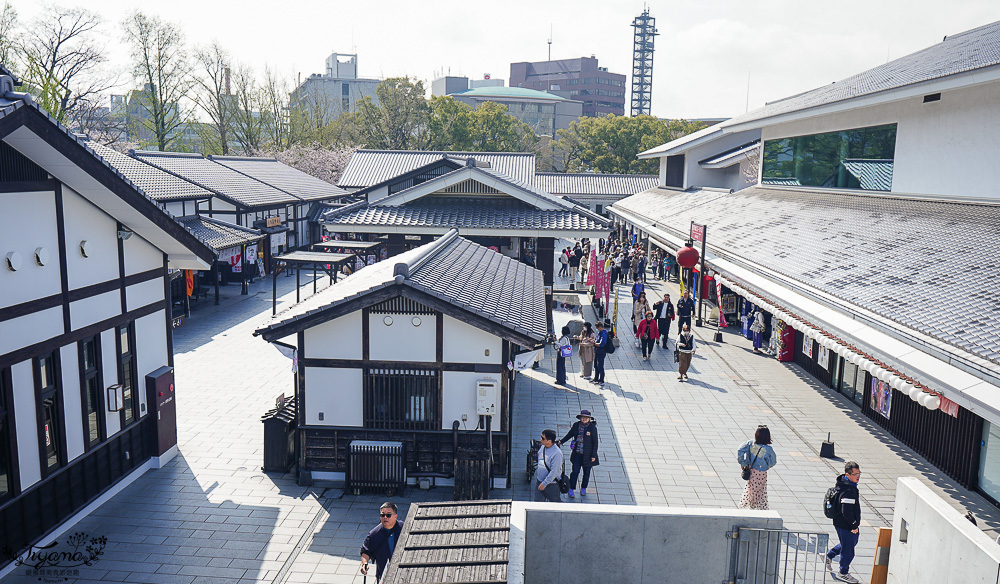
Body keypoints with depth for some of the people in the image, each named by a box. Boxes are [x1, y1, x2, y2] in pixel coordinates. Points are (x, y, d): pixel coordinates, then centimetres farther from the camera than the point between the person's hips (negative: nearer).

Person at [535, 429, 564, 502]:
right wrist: (536, 474, 19)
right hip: (539, 481, 7)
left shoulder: (557, 453, -25)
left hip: (551, 484, -7)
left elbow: (554, 471, -24)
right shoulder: (542, 447, -1)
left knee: (554, 502, 12)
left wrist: (544, 483, -21)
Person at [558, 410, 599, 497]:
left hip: (587, 455, -1)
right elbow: (569, 434, 15)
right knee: (575, 471, -1)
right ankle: (571, 489, 11)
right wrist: (561, 442, 9)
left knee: (586, 472, 11)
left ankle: (583, 488, 30)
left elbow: (595, 442, -6)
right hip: (577, 454, 1)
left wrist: (594, 455, -7)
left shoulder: (592, 428, -9)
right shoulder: (576, 425, -2)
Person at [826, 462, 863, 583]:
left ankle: (829, 555, 38)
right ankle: (843, 573, 27)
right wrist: (854, 526, -18)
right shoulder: (848, 491, -30)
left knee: (852, 541, 29)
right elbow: (846, 511, -31)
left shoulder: (844, 483, 2)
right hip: (845, 526, -10)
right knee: (848, 549, 7)